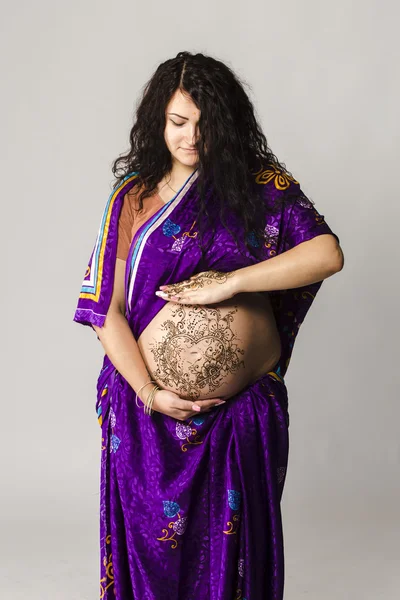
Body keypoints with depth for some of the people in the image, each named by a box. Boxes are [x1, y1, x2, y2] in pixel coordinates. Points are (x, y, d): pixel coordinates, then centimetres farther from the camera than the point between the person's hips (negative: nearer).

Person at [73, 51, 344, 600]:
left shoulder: (262, 184, 0)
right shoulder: (134, 195, 1)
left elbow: (328, 253, -13)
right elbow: (105, 309, -3)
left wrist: (229, 282, -18)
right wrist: (148, 392, -12)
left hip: (246, 409, 0)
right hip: (153, 411, 1)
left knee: (233, 548, 12)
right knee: (151, 550, 13)